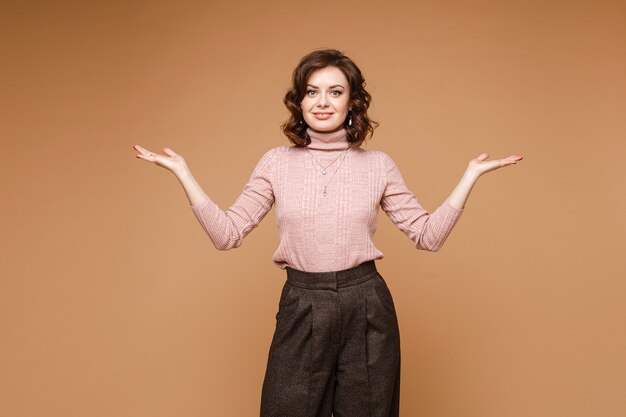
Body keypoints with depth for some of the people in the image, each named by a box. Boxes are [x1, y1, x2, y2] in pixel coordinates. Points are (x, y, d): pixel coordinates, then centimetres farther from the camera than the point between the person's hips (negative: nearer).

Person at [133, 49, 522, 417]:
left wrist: (470, 175, -3)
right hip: (301, 308, 0)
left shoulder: (379, 164, 2)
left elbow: (428, 235, 3)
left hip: (367, 308, 1)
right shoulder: (277, 162, 1)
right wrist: (183, 173, -6)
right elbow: (227, 234, -1)